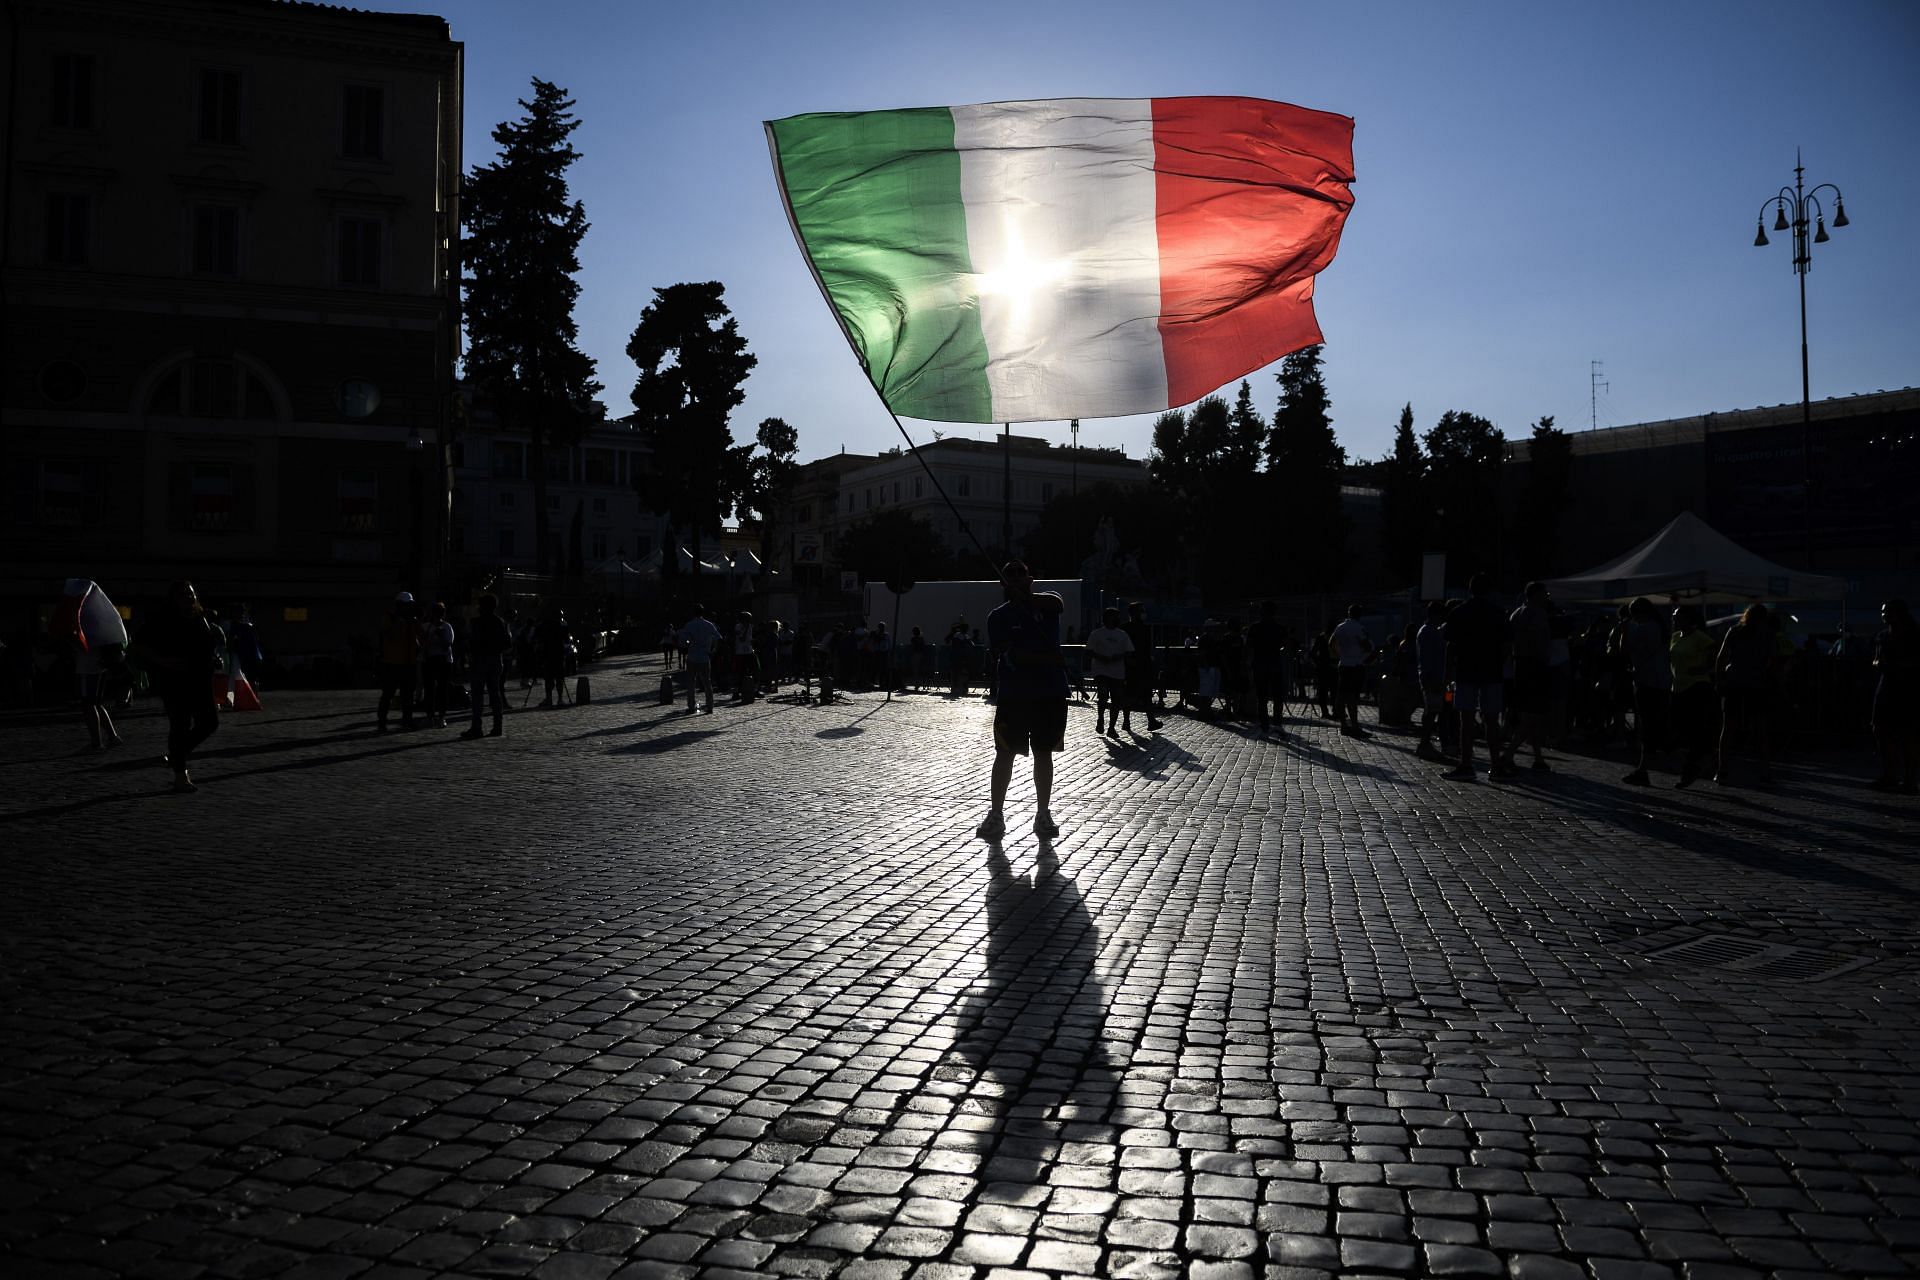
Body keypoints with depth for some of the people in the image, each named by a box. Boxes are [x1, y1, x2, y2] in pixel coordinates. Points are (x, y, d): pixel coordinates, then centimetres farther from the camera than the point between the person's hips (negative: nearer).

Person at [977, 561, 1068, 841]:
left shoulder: (1046, 605, 8)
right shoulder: (999, 617, 2)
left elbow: (1058, 603, -18)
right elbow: (1012, 655, -10)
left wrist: (1027, 596, -31)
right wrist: (1048, 658, -17)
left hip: (1051, 693, 2)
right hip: (1012, 694, -2)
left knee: (1043, 753, 8)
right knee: (1005, 754, -1)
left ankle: (1043, 814, 17)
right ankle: (996, 814, 7)